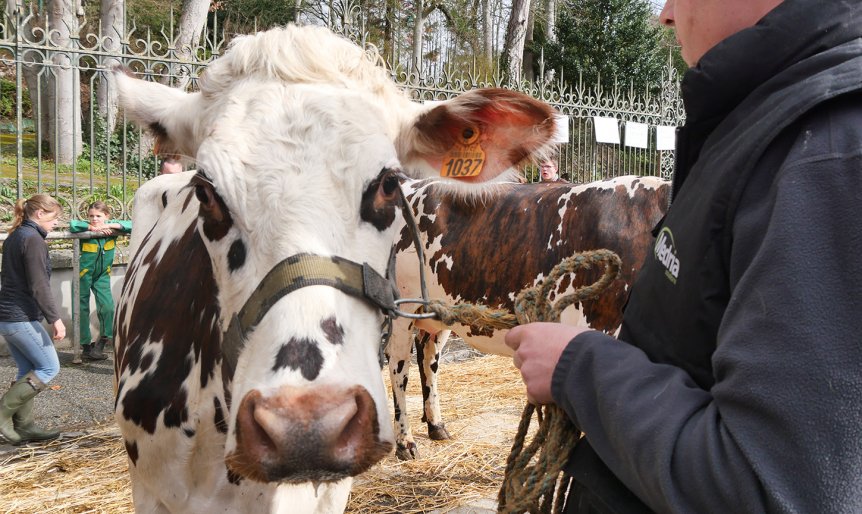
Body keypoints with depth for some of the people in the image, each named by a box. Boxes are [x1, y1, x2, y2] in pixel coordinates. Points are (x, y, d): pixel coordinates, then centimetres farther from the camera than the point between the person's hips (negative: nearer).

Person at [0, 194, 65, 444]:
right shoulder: (33, 239, -15)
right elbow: (38, 286, -20)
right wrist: (55, 318, -18)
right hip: (23, 318, -10)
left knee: (28, 371, 13)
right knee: (50, 367, -1)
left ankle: (24, 426, 16)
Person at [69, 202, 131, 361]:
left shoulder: (111, 226, -7)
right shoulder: (86, 228, -15)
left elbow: (132, 226, -16)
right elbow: (73, 225, -35)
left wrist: (109, 226, -24)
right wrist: (93, 228, -27)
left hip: (102, 275, 2)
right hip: (83, 274, -1)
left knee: (107, 306, -14)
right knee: (82, 310, 5)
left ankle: (103, 341, 7)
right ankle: (86, 346, 20)